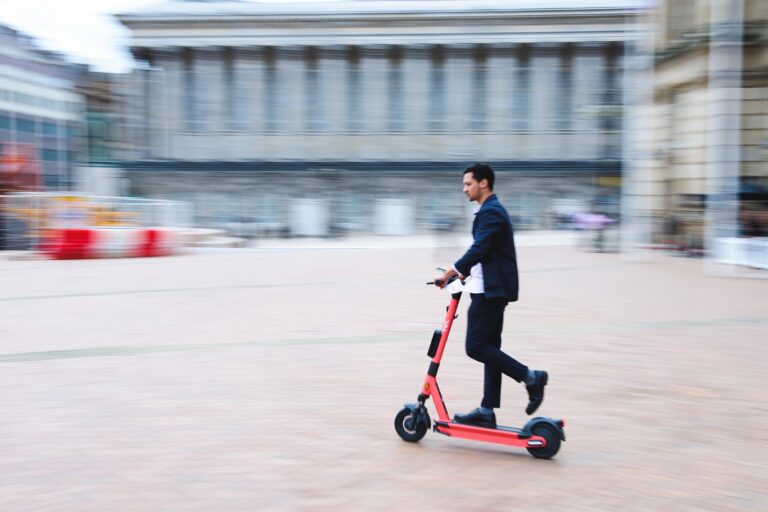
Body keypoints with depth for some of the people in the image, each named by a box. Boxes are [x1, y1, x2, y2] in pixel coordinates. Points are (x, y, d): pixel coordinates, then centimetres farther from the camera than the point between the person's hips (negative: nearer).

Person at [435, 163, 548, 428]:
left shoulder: (491, 212, -14)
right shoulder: (491, 210, 19)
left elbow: (479, 249, -26)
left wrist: (452, 272, -30)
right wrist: (464, 272, 13)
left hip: (490, 290, -11)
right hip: (492, 288, 11)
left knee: (475, 347, -10)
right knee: (489, 347, 10)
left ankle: (530, 376, -5)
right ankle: (487, 411, 14)